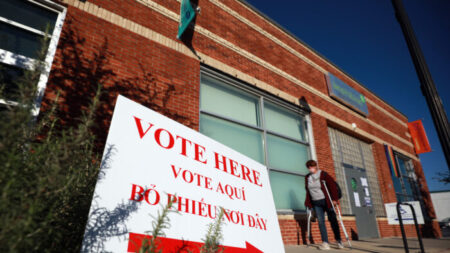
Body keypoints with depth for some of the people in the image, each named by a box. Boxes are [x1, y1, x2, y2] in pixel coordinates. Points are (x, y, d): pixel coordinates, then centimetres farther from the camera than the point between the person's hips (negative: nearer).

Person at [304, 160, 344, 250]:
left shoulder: (323, 174, -7)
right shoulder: (307, 177, 7)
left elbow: (333, 185, -10)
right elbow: (308, 190, 10)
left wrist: (335, 199, -16)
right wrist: (308, 202, 5)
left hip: (326, 201, -3)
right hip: (316, 203, 4)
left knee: (333, 220, 5)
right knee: (320, 221, -4)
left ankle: (339, 240, 22)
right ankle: (325, 243, -3)